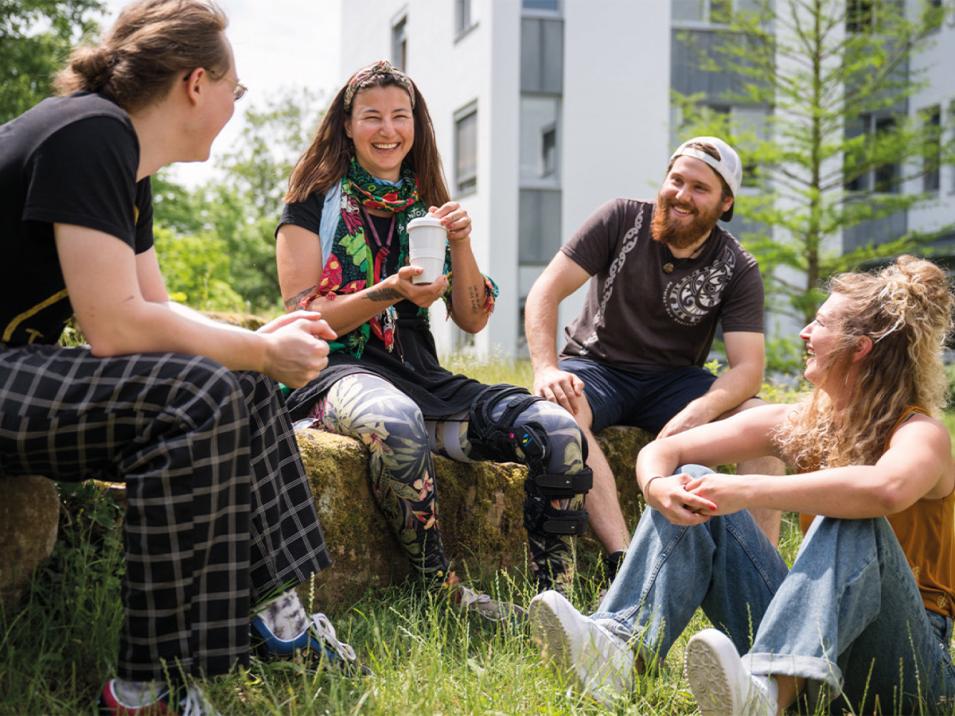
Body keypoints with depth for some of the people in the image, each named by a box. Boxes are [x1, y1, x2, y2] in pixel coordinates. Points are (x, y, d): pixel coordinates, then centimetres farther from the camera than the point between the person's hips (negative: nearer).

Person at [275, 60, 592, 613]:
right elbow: (305, 321, -4)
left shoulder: (427, 206, 17)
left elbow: (473, 320, 13)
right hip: (340, 369, -4)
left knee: (557, 429, -20)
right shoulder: (315, 202, 5)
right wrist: (390, 291, -18)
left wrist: (460, 242, -3)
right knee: (397, 422, -42)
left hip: (422, 376, 5)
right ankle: (445, 593, -26)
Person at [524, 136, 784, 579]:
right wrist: (545, 368, -28)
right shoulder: (622, 220, -6)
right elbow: (546, 291, -10)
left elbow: (748, 367, -13)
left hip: (674, 380, 2)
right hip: (597, 367, -1)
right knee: (556, 408, -36)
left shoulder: (736, 270, -4)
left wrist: (699, 412, -35)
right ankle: (623, 559, -44)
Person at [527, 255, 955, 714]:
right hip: (801, 636, 5)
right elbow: (661, 451, 2)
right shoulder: (796, 424, 5)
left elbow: (887, 490, -40)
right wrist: (658, 487, -23)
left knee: (851, 522, -33)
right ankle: (621, 645, -28)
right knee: (692, 488, -7)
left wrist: (746, 490, -39)